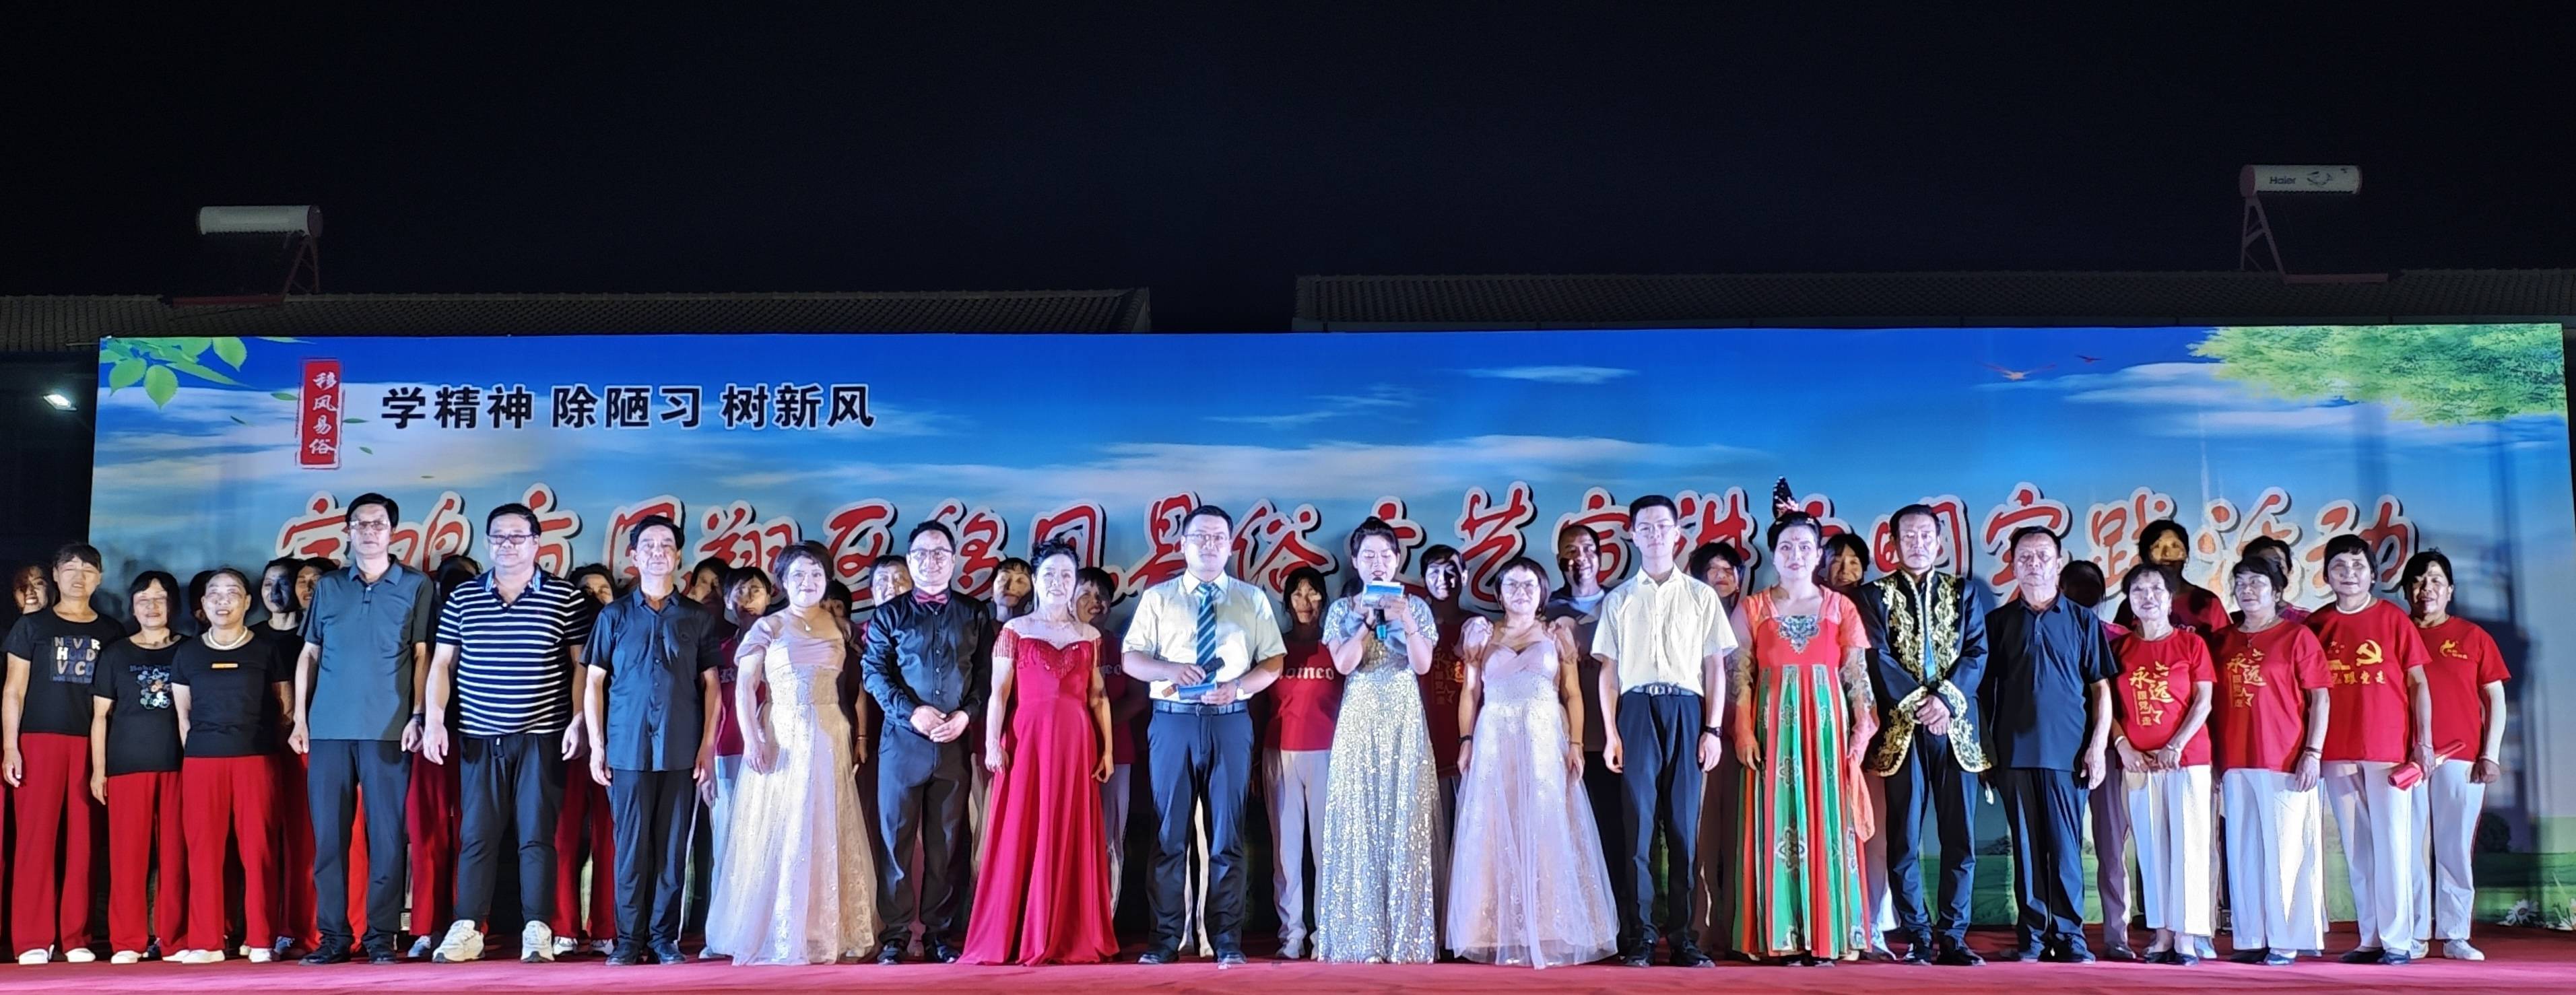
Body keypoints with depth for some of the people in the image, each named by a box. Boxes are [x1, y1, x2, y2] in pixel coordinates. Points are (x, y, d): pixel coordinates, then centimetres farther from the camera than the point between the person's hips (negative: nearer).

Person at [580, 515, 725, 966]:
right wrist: (596, 746, 1)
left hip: (682, 752, 1)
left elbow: (710, 684, 9)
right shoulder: (614, 616, 8)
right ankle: (629, 939, 7)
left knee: (673, 848, 2)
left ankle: (665, 937, 9)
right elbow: (593, 682, 7)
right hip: (628, 749, -1)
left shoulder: (697, 618, 9)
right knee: (631, 846, 0)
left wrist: (708, 745, 0)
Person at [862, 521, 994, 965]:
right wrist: (912, 712, -12)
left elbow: (986, 674, 6)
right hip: (903, 740, -1)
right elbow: (874, 671, 0)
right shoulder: (889, 615, 8)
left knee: (948, 840, 4)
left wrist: (966, 715, -9)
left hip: (955, 741, 1)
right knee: (896, 836, 0)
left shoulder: (976, 614, 11)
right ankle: (894, 933, 4)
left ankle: (939, 930, 10)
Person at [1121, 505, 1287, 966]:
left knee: (1227, 833, 2)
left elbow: (1274, 661, 6)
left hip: (1230, 721, 0)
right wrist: (1169, 670, -17)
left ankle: (1227, 940, 8)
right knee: (1169, 832, 2)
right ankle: (1165, 939, 8)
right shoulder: (1157, 598, 8)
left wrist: (1239, 686, -13)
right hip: (1173, 721, 0)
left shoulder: (1252, 599, 9)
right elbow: (1132, 657, 3)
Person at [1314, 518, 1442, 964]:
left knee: (1405, 821, -4)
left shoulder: (1415, 606, 9)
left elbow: (1423, 665, -2)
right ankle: (1363, 936, -2)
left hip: (1405, 721, 0)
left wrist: (1406, 622, -14)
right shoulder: (1343, 609, 8)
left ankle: (1405, 935, -1)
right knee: (1358, 822, -5)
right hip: (1359, 722, 0)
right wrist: (1369, 619, -12)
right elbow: (1344, 664, -6)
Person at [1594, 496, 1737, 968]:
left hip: (1685, 711, 0)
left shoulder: (1700, 596, 10)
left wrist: (1712, 729, 0)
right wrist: (1611, 732, 0)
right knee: (1638, 826, -2)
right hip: (1636, 711, 0)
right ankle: (1638, 938, 1)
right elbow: (1608, 670, 8)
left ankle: (1682, 938, 5)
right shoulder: (1619, 600, 11)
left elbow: (1715, 666, 7)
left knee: (1684, 826, 0)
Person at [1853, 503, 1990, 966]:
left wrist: (1946, 698, -12)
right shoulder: (1876, 595, 9)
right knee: (1904, 838, -2)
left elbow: (1976, 652, 4)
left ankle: (1953, 936, 5)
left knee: (1960, 837, 0)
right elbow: (1879, 658, -2)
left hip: (1956, 725, 2)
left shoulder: (1964, 591, 14)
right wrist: (1918, 702, -13)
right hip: (1902, 727, -1)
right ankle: (1917, 937, 3)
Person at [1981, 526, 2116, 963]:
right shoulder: (1998, 622, 11)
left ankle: (2069, 936, 5)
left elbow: (2101, 689, 6)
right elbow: (1984, 690, 11)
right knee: (2026, 846, 3)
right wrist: (1987, 750, 4)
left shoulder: (2083, 620, 8)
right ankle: (2032, 937, 7)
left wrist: (2097, 746, -3)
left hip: (2067, 751, -1)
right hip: (2014, 752, 1)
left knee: (2064, 846, -1)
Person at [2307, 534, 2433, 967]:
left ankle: (2398, 941, 3)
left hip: (2389, 749, -3)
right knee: (2356, 848, 6)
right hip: (2337, 753, 3)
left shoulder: (2393, 619, 1)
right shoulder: (2316, 624, 8)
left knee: (2392, 842, -3)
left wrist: (2424, 742, -4)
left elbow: (2417, 683, 1)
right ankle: (2370, 939, 13)